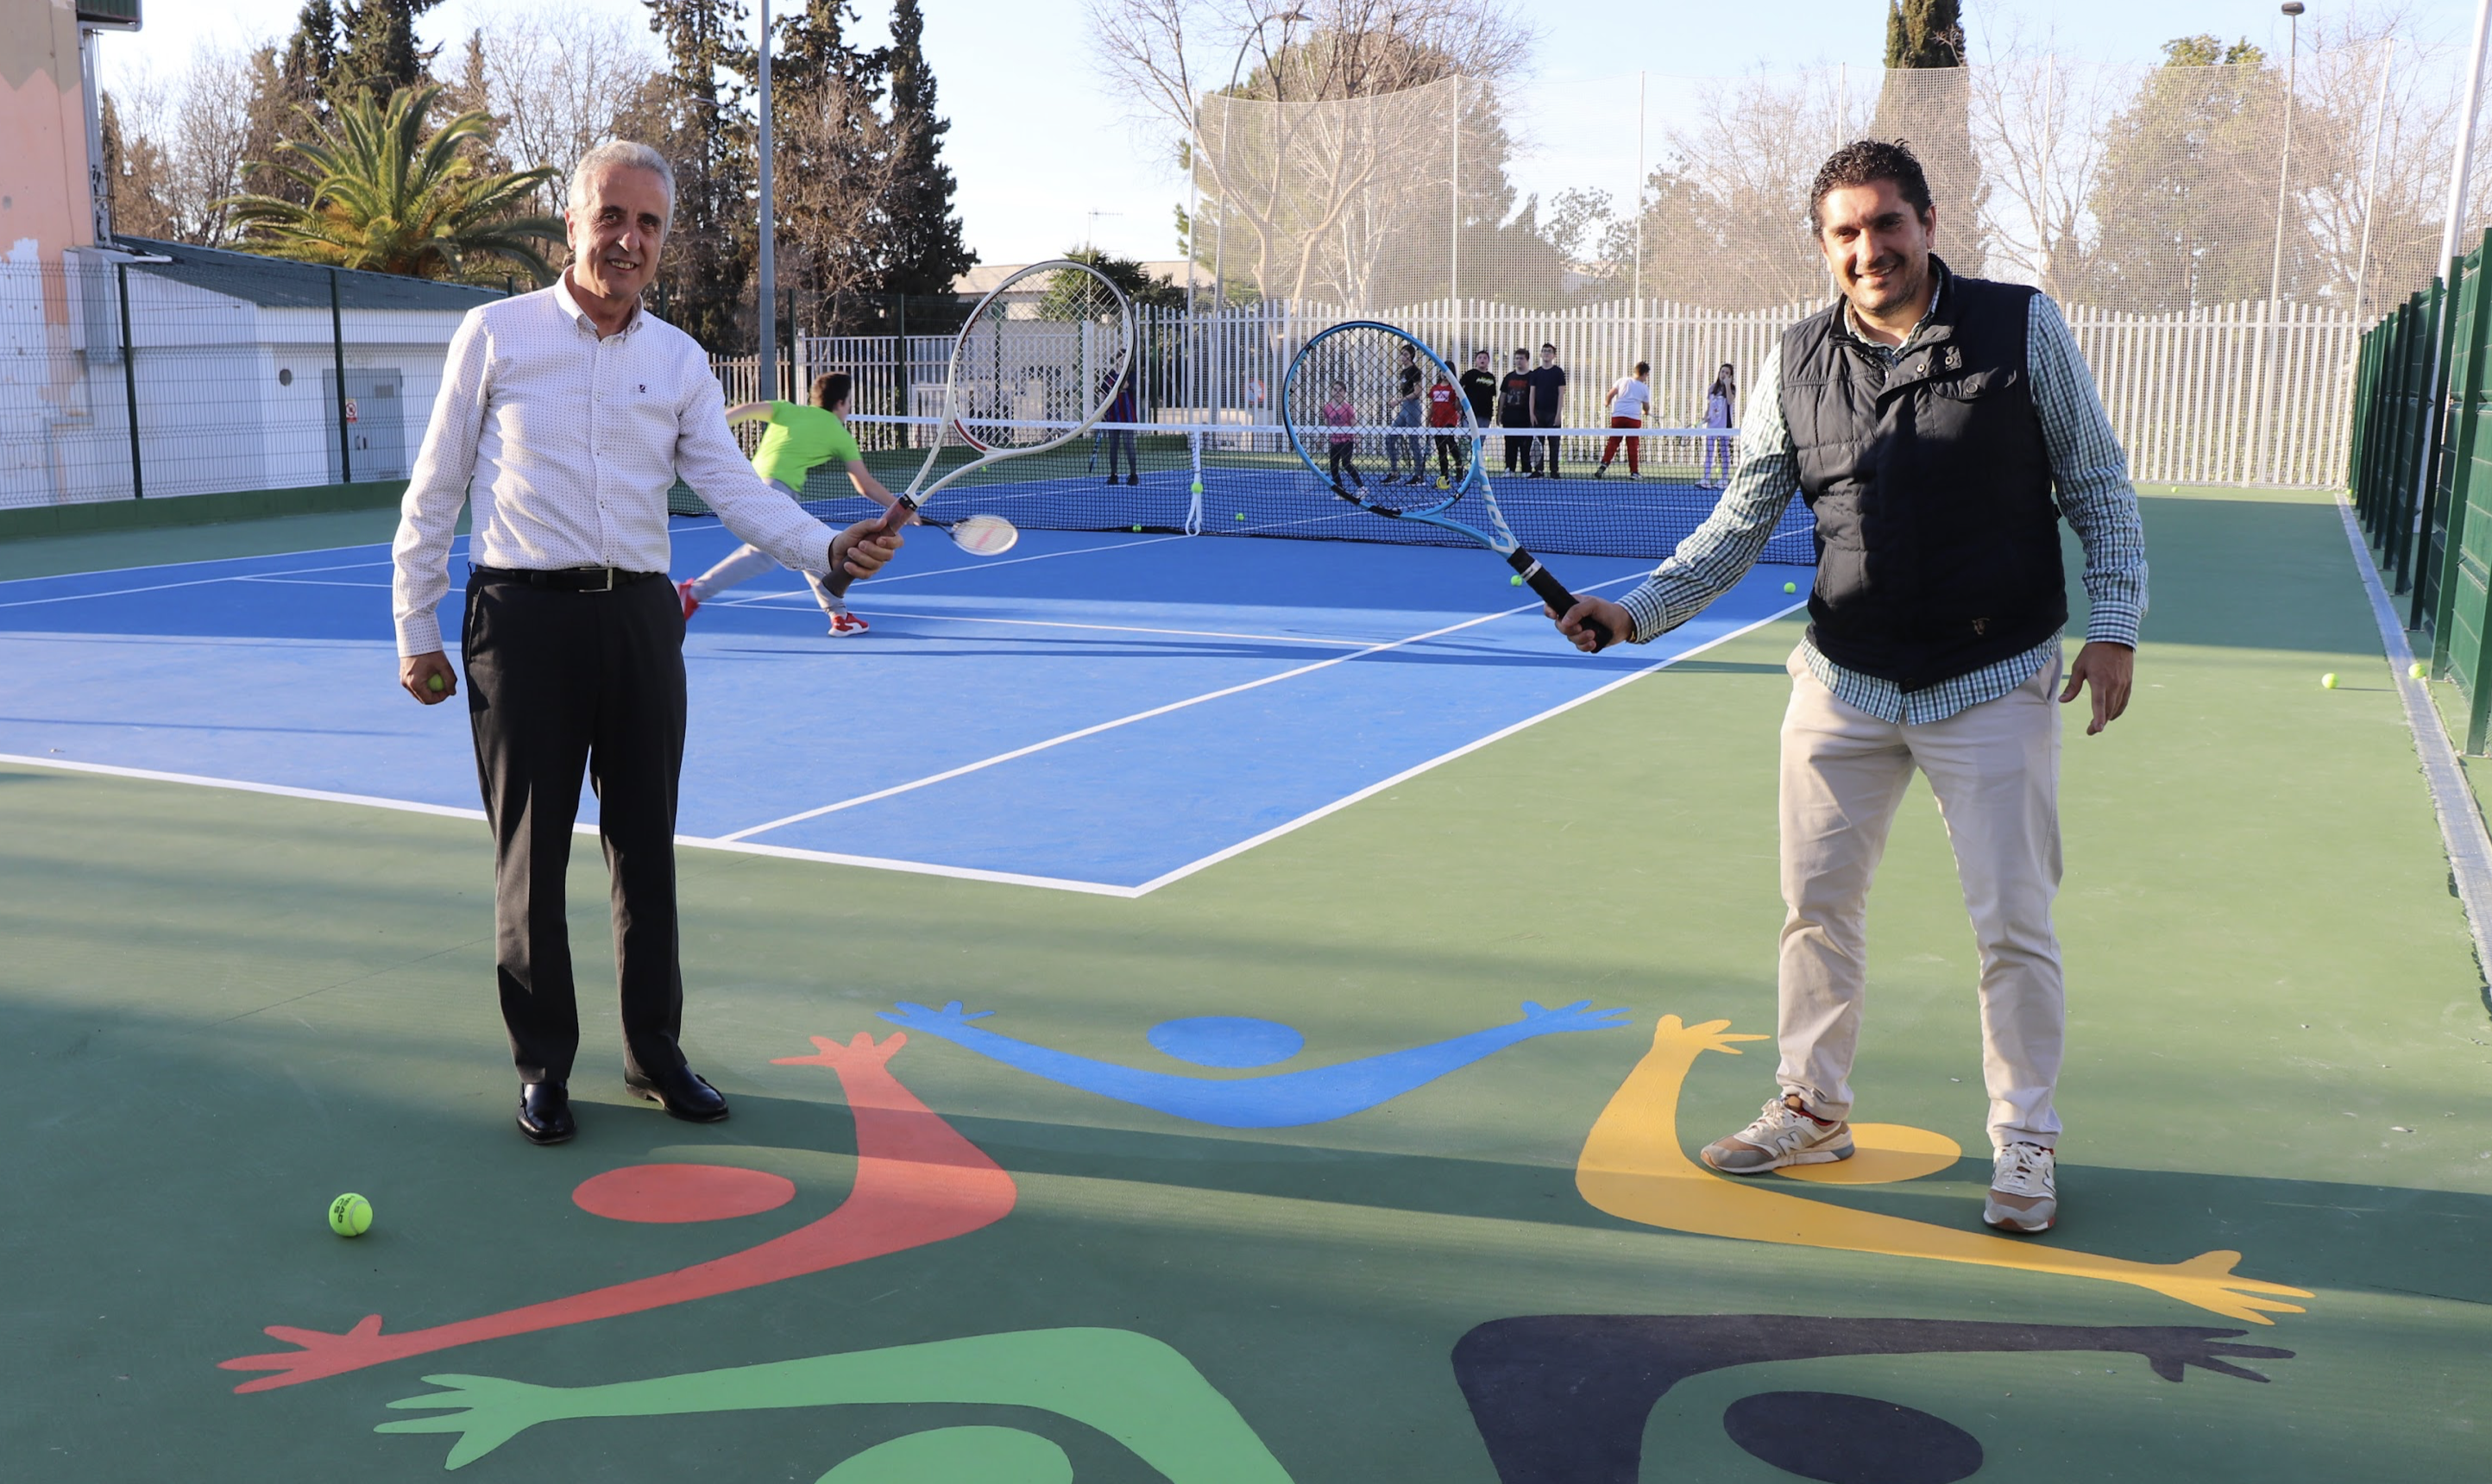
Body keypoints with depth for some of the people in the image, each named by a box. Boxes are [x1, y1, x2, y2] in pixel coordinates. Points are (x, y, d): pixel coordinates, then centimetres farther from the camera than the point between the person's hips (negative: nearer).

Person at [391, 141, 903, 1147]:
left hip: (640, 619, 3)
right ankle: (544, 1065, 17)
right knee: (532, 851, 4)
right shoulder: (495, 334, 0)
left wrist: (828, 547, -18)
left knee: (646, 846, 10)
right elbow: (434, 491, 3)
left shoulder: (680, 361, 9)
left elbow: (732, 484, 0)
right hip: (523, 619, -3)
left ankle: (654, 1052, 23)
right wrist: (416, 628, 1)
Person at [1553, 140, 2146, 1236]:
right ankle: (1813, 1110, 30)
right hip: (1843, 684, 3)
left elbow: (2097, 486, 1)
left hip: (1994, 684, -2)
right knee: (1816, 904, 10)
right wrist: (1637, 611, -8)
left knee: (2012, 923, 2)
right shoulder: (1796, 364, 0)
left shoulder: (2022, 326, -5)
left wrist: (2114, 622, -6)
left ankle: (2024, 1142, 20)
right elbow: (1739, 527, 4)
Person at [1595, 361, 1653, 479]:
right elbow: (1646, 407, 14)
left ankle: (1604, 464, -11)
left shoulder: (1623, 380, 8)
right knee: (1633, 445, 5)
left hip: (1618, 415, 1)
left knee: (1613, 442, 4)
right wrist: (1645, 412, 37)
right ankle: (1634, 472, 8)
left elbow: (1611, 393, 0)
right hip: (1634, 417, -1)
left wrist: (1608, 402, 20)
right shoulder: (1644, 388, 8)